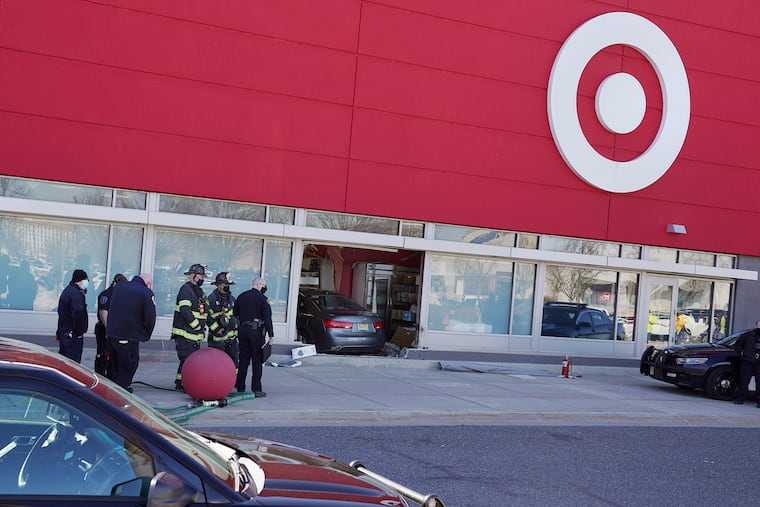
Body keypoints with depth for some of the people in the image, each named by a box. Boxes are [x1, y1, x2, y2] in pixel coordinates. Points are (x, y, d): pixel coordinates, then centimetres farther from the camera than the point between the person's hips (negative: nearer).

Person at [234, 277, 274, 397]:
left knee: (243, 359, 11)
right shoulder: (262, 298, -9)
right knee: (257, 360, 0)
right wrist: (271, 335, -13)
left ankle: (240, 388, 13)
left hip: (243, 330, 6)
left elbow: (234, 314, 17)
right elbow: (267, 318, -14)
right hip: (256, 331, -6)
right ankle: (256, 389, -1)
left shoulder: (241, 297, 10)